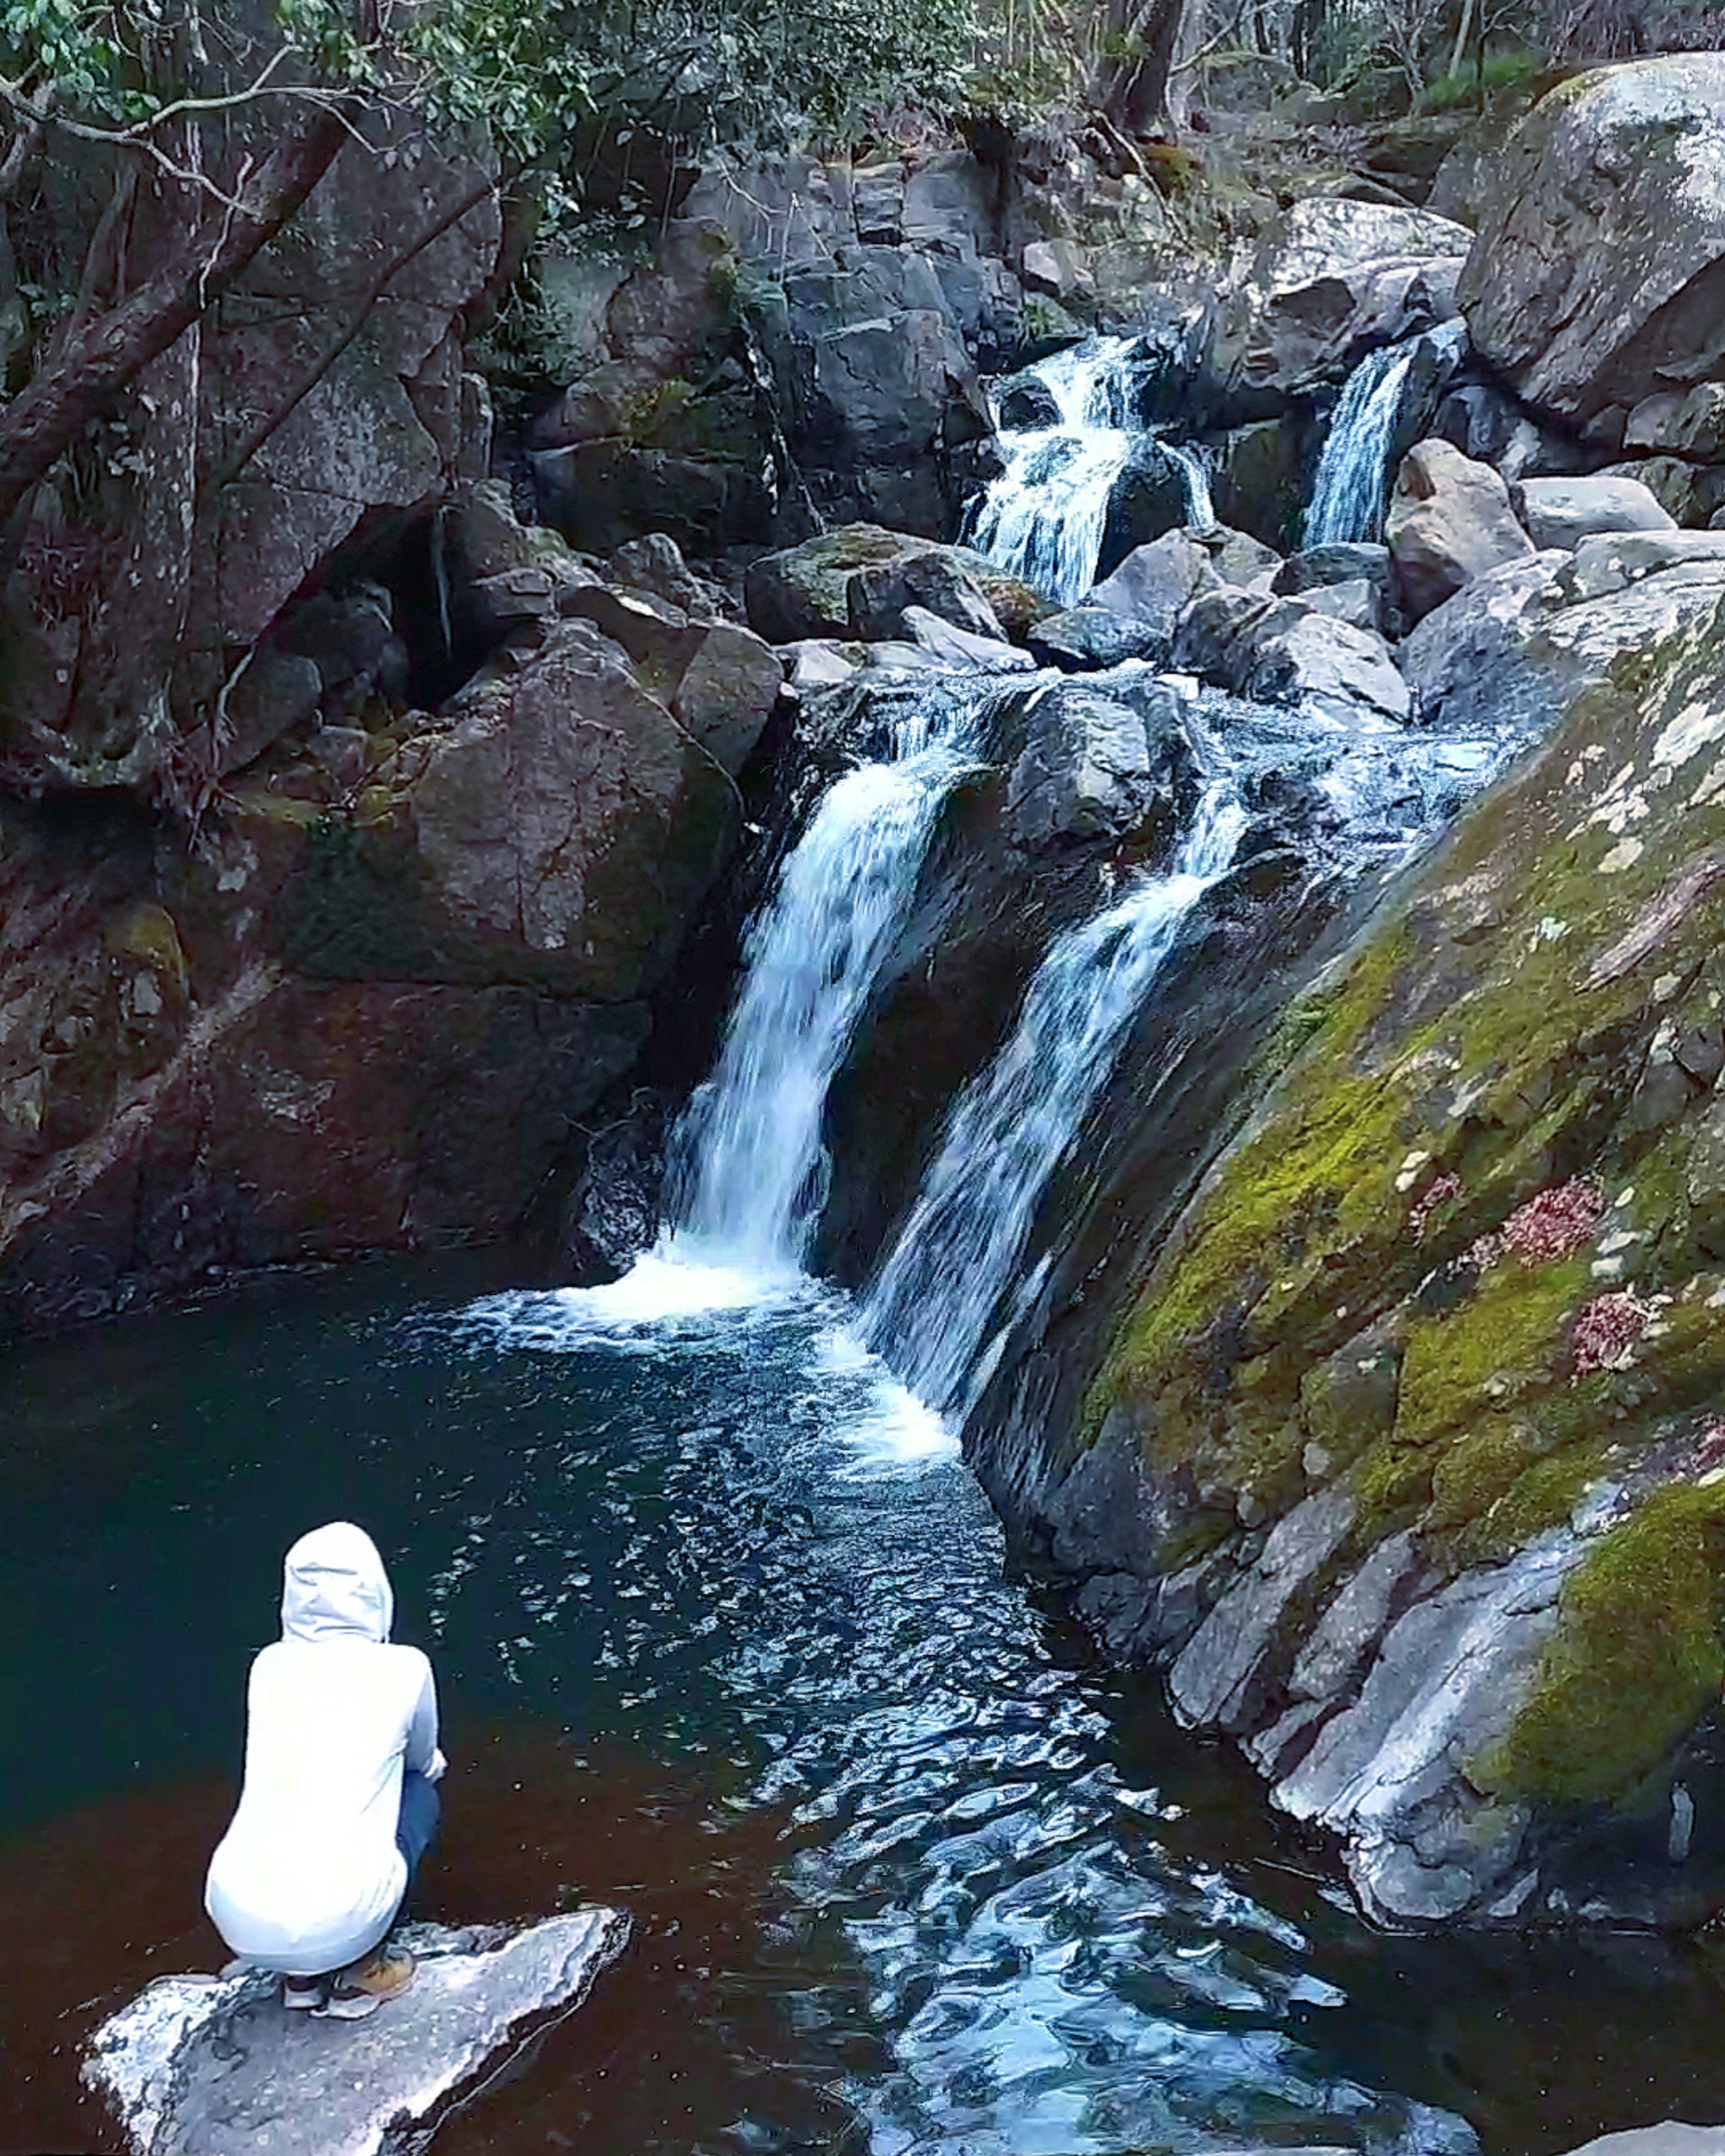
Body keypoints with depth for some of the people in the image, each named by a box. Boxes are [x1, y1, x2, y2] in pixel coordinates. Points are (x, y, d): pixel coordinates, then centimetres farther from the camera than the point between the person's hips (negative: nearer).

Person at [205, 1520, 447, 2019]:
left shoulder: (270, 1665, 10)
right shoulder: (403, 1670, 1)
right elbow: (425, 1762, 22)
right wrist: (430, 1762, 46)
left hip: (239, 1922, 4)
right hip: (338, 1924, -4)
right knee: (419, 1791, 24)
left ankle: (300, 1975, 22)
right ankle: (359, 1971, 14)